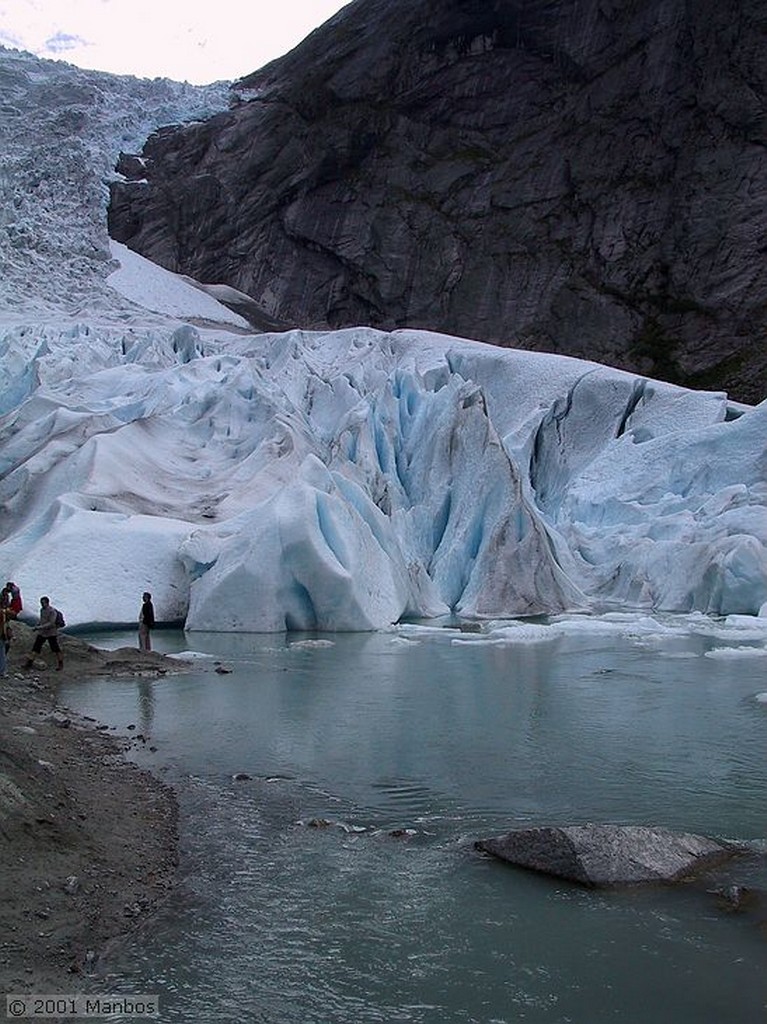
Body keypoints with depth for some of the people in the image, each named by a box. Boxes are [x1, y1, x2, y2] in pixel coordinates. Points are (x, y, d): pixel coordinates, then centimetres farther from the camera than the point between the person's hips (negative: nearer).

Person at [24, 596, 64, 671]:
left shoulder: (52, 611, -18)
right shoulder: (42, 610, 7)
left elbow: (51, 623, -23)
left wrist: (40, 627, -27)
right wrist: (37, 626, 6)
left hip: (51, 633, -7)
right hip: (42, 633, 7)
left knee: (55, 648, 2)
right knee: (36, 647, 1)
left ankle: (60, 664, 15)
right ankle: (29, 662, 4)